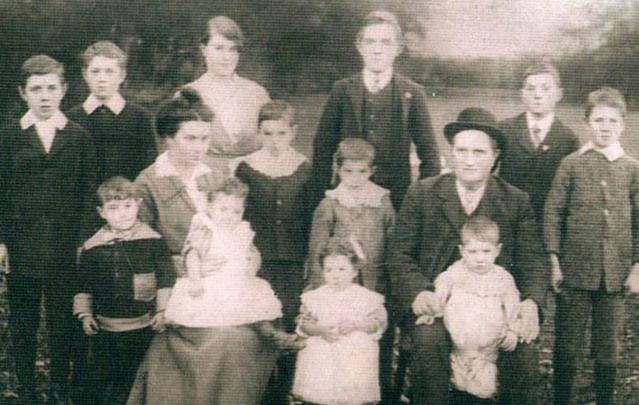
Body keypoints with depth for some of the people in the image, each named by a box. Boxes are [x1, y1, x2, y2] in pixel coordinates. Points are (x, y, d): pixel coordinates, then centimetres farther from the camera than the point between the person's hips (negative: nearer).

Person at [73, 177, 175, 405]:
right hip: (105, 329, 1)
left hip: (144, 327, -1)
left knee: (137, 380, 12)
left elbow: (166, 278, -3)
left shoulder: (152, 240, -6)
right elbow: (84, 285, 7)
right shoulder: (92, 247, -1)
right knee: (98, 380, 9)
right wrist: (85, 314, -1)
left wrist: (162, 311, -7)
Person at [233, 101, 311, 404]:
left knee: (290, 326, 1)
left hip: (294, 262, 1)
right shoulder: (246, 168, 1)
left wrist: (310, 260, 3)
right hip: (258, 260, -1)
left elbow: (311, 217, 7)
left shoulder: (305, 168, 4)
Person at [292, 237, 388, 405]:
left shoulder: (367, 297, 1)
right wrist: (320, 330, -16)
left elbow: (379, 323, -4)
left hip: (355, 359, -1)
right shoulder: (315, 297, 6)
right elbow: (303, 324, 2)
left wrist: (355, 325, -18)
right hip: (320, 359, 2)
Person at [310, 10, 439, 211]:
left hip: (396, 195, 0)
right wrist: (320, 199, -1)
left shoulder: (412, 93, 4)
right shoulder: (342, 90, 6)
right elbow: (323, 148, 6)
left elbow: (429, 154, 5)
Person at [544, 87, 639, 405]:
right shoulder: (572, 164, -1)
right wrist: (554, 261, -5)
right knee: (567, 344, 6)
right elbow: (553, 212, -1)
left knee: (609, 346, 11)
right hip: (575, 269, -2)